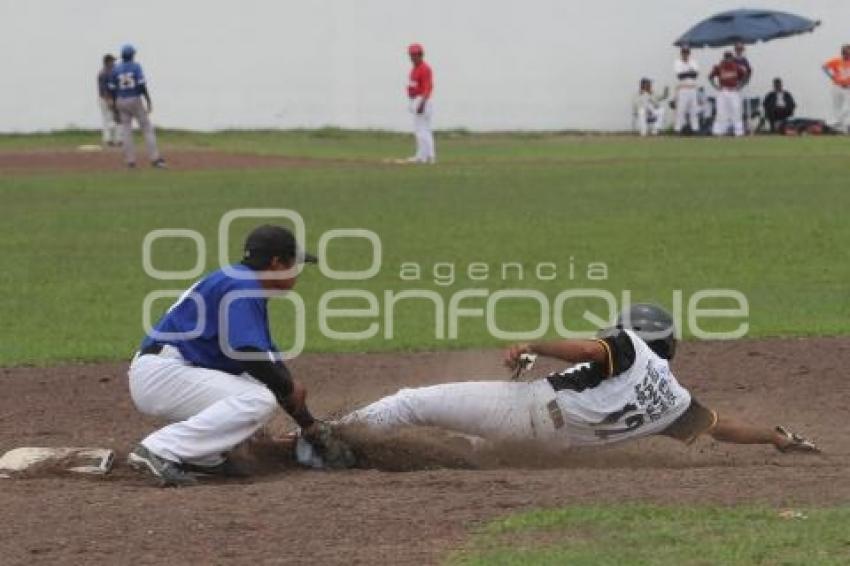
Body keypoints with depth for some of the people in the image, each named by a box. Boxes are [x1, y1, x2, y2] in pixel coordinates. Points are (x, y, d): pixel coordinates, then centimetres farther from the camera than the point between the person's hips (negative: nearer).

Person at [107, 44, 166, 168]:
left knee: (126, 131, 8)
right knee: (147, 128, 0)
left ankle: (130, 160, 3)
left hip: (121, 102, 3)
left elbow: (112, 89, 3)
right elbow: (142, 85, -14)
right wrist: (149, 102, -11)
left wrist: (116, 107, 11)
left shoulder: (116, 69, 4)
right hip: (135, 101, -3)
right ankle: (154, 158, -9)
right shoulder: (136, 66, -6)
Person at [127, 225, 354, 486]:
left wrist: (310, 425, 19)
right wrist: (289, 387, -7)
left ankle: (202, 455, 4)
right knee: (259, 401, -24)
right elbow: (248, 352, -24)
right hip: (161, 373, -10)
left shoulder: (249, 289, 19)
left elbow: (270, 360, 21)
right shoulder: (241, 286, -13)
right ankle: (157, 452, -26)